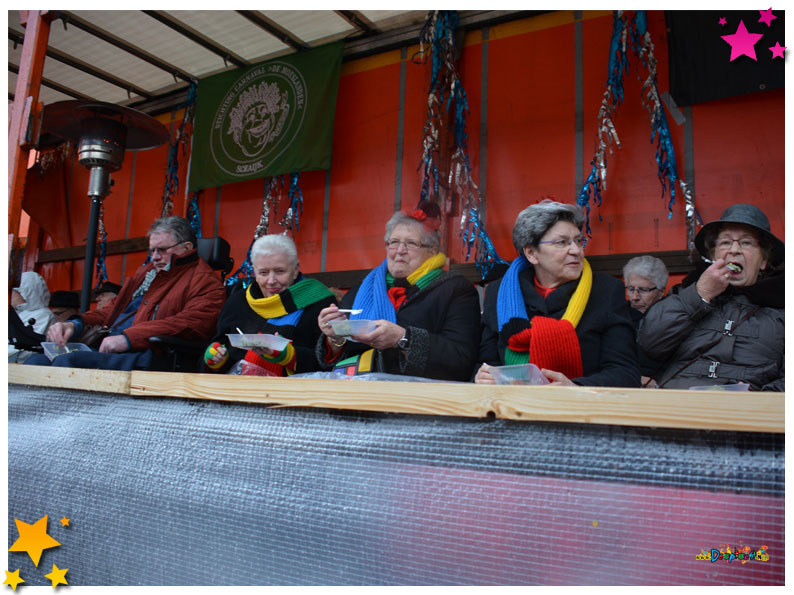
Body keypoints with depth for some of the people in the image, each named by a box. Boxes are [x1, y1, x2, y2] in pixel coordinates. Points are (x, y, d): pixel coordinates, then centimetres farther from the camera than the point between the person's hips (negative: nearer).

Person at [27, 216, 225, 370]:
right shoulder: (147, 272, 30)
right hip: (106, 352, 8)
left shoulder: (205, 281, 3)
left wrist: (128, 338, -20)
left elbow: (192, 324, -15)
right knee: (39, 360, -14)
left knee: (68, 362, -28)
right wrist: (75, 325, 13)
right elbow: (115, 311, 34)